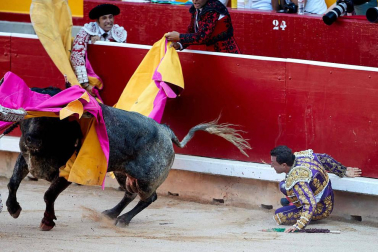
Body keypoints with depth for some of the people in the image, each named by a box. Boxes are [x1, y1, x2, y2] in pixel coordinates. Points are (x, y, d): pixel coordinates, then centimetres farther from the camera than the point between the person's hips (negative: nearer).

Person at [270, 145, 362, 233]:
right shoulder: (299, 155, -11)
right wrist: (343, 171, 17)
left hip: (320, 210, -9)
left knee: (279, 216, -18)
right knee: (283, 185, 10)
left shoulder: (296, 180, -38)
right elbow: (323, 158, 3)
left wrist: (298, 226, -53)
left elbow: (310, 204, -45)